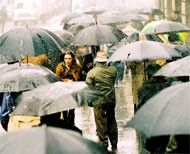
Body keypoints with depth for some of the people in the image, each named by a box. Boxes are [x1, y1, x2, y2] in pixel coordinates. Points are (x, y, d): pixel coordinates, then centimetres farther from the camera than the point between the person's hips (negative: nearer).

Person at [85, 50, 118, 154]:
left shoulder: (92, 73, -12)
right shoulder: (112, 70, -4)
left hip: (98, 101, -3)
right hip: (111, 100, 3)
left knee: (101, 124, 5)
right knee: (112, 123, 15)